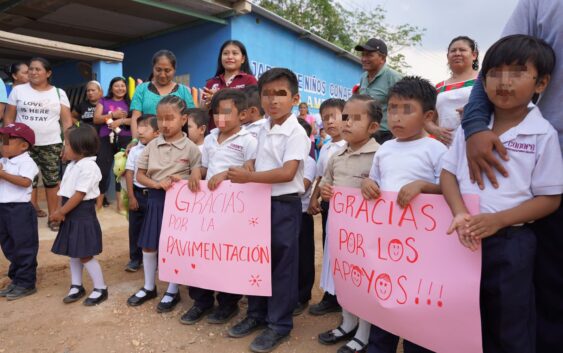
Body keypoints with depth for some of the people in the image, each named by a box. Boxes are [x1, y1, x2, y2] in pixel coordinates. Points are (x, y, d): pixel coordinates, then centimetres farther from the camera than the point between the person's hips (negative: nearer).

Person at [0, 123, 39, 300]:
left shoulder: (26, 162, -13)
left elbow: (25, 181, -26)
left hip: (20, 209, -9)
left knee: (24, 247, 0)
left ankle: (26, 283, 10)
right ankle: (16, 279, 31)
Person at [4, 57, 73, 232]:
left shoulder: (59, 93, 5)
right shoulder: (18, 90, 5)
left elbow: (67, 121, 3)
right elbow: (8, 118, 7)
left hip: (51, 145, 0)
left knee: (52, 181, 3)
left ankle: (53, 217, 12)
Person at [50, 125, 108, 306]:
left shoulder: (88, 166, -20)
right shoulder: (73, 165, 11)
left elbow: (79, 194, -21)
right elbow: (66, 192, 13)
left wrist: (60, 212, -14)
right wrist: (61, 211, 1)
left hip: (83, 215, -10)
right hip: (72, 215, 10)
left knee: (85, 255, -2)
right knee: (73, 253, 16)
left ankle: (100, 288, 11)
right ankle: (76, 287, 30)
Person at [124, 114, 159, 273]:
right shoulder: (134, 151, 0)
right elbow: (129, 174, 0)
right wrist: (131, 197, -3)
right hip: (137, 193, 2)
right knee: (135, 227, 10)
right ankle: (135, 258, 25)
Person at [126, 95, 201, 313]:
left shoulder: (190, 148, -8)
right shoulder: (152, 146, 2)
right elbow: (140, 175, 3)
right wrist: (158, 183, -14)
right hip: (156, 199, 4)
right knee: (149, 245, 12)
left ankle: (173, 291, 23)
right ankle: (149, 287, 32)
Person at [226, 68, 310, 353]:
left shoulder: (296, 132, -15)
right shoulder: (263, 130, 10)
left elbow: (287, 172, -25)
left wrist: (248, 177, -23)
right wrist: (239, 174, 8)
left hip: (285, 205, -8)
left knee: (282, 265, 3)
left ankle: (280, 324, 19)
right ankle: (256, 314, 33)